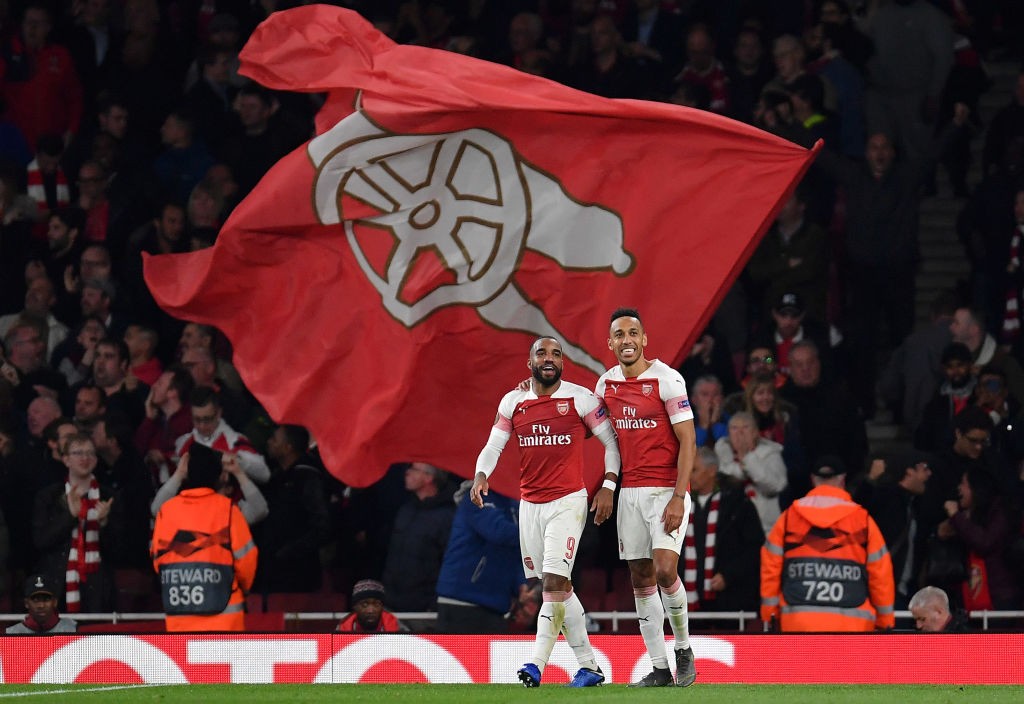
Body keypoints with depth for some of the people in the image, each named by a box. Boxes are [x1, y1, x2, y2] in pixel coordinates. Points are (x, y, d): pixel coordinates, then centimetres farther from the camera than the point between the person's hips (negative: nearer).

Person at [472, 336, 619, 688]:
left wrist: (608, 486, -7)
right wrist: (481, 475, -14)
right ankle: (589, 666, 16)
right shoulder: (513, 402, 6)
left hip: (568, 501, -5)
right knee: (559, 587, 8)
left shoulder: (580, 398, -4)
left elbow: (612, 441, 2)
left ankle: (537, 664, -20)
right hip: (530, 505, 5)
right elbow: (493, 446, 5)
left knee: (554, 581, -16)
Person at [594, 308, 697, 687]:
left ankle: (683, 649, 3)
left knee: (664, 570, -18)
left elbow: (687, 442, -11)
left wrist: (678, 497, -18)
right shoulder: (606, 383, 7)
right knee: (641, 578, 3)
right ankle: (659, 668, 8)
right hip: (630, 491, 6)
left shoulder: (666, 379, -10)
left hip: (666, 490, -6)